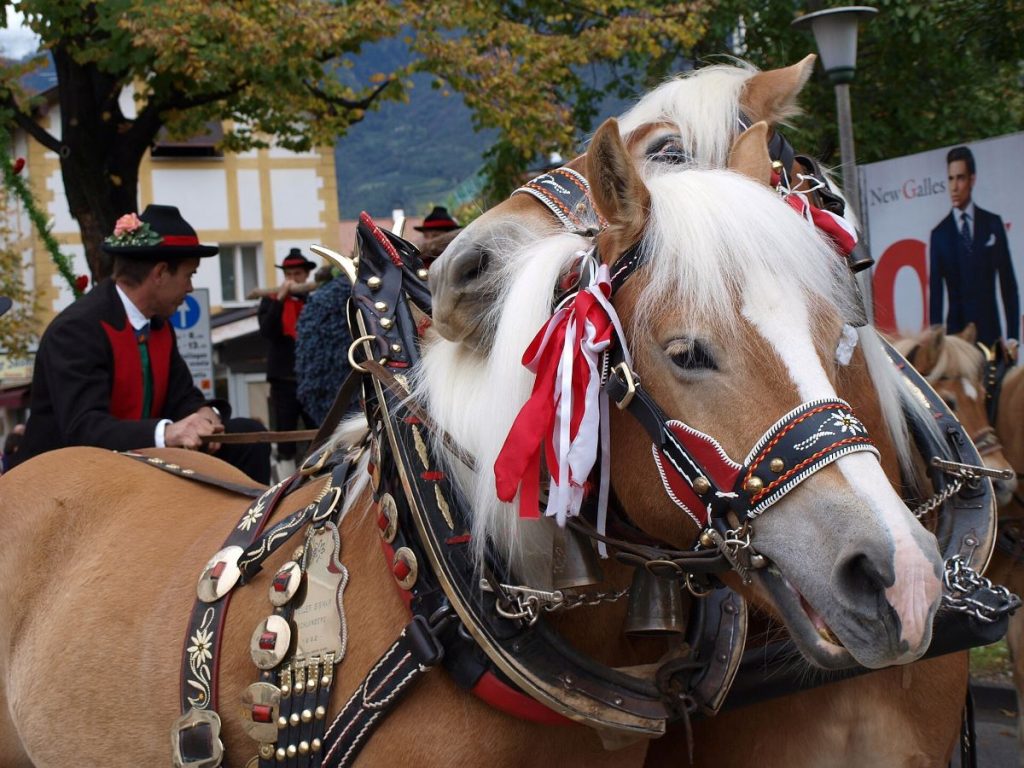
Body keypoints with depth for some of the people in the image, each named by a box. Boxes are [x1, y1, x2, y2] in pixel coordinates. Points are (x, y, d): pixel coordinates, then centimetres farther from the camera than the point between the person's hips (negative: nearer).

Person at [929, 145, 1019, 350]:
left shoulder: (993, 224, 8)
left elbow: (1008, 283, 9)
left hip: (990, 332, 1)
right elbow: (935, 293, 5)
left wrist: (1013, 337, 2)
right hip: (957, 334, -1)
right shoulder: (939, 234, 5)